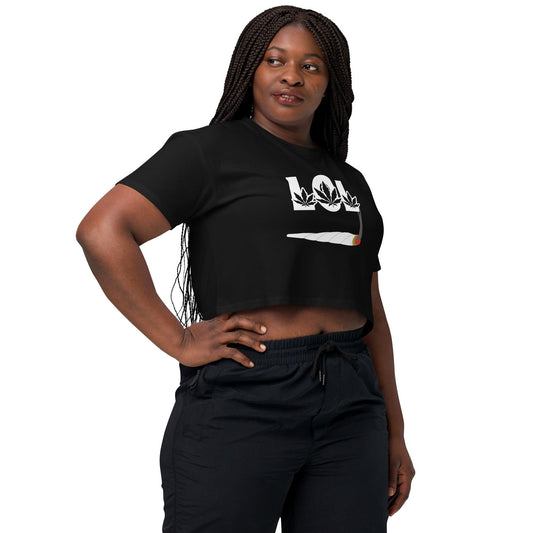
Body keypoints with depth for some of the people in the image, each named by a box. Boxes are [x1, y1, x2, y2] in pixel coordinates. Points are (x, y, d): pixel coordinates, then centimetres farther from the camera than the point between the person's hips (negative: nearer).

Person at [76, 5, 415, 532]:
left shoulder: (350, 181, 18)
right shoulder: (209, 150, 1)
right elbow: (102, 232, -11)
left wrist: (394, 433, 16)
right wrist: (179, 341, -13)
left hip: (351, 408, 5)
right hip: (241, 403, -5)